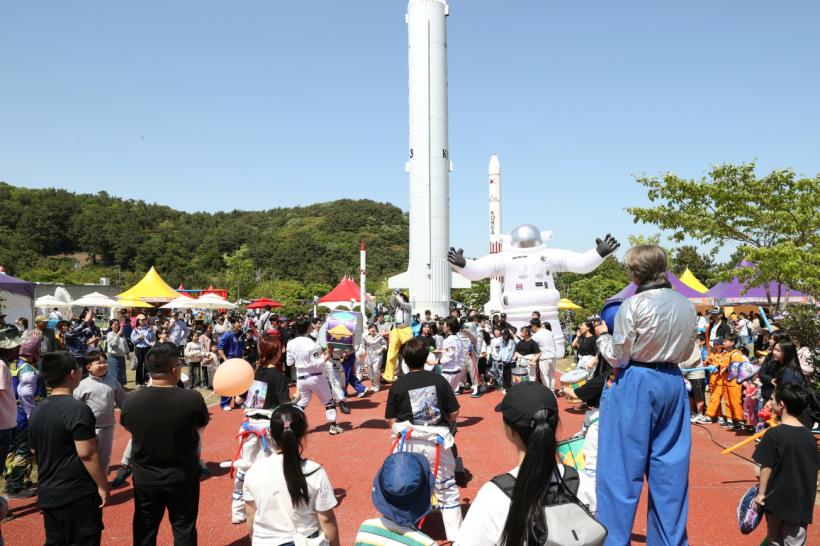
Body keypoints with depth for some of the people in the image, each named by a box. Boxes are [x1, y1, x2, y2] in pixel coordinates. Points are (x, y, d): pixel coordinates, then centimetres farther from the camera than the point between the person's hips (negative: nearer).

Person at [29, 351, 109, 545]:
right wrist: (102, 485, -13)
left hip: (47, 493, 8)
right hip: (78, 494, -8)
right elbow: (87, 454, -22)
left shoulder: (37, 411, 6)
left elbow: (35, 450, 17)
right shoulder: (78, 409, -19)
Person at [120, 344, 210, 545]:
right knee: (184, 528, 17)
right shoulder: (193, 399, -23)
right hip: (182, 476, -2)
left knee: (145, 529, 21)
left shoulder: (130, 400, -16)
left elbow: (129, 427, 4)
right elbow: (202, 423, -3)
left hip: (144, 476, 2)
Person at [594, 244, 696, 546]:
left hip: (636, 384, -6)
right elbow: (686, 353, 14)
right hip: (673, 383, 6)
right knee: (669, 465, 14)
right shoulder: (686, 306, 4)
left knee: (624, 465, 3)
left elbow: (617, 357, -9)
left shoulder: (633, 305, -14)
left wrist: (602, 335, 7)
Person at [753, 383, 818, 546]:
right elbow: (813, 468, 7)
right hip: (802, 501, 3)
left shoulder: (774, 434, -17)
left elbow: (767, 467, -14)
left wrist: (761, 493, -4)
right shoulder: (809, 435, -2)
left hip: (777, 498, -3)